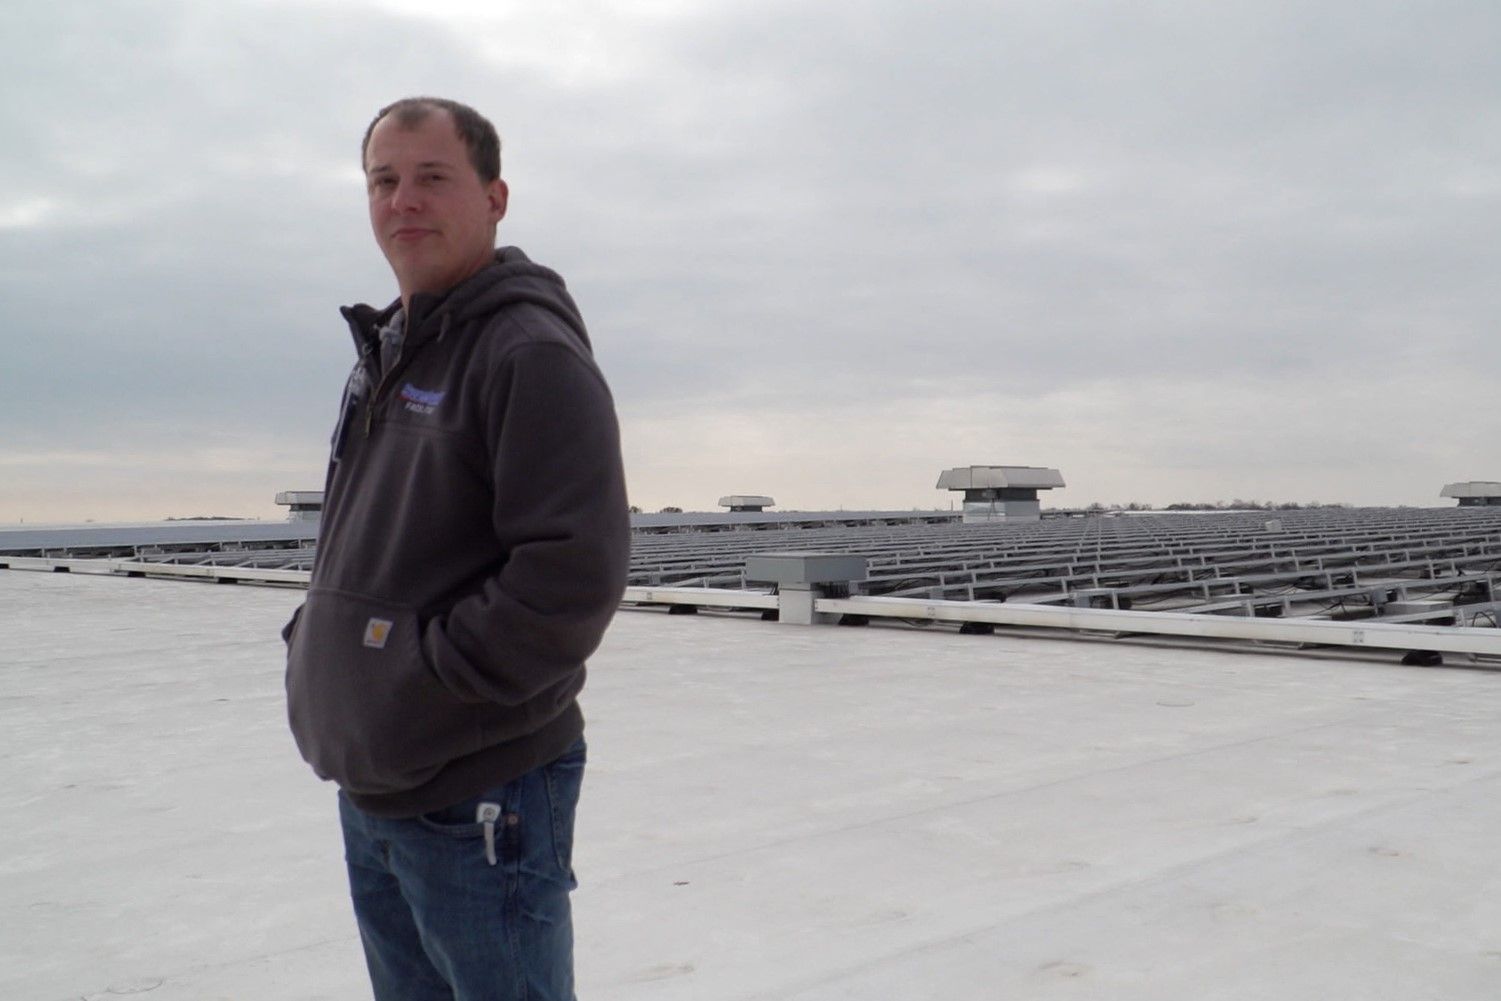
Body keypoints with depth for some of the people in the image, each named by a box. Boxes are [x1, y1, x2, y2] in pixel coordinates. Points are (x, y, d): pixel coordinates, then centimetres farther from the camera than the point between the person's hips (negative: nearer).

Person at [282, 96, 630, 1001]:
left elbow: (573, 570, -24)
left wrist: (428, 679, -19)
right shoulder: (385, 355, 14)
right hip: (368, 791, 9)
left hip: (479, 798, -9)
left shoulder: (532, 350, -14)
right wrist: (312, 646, 7)